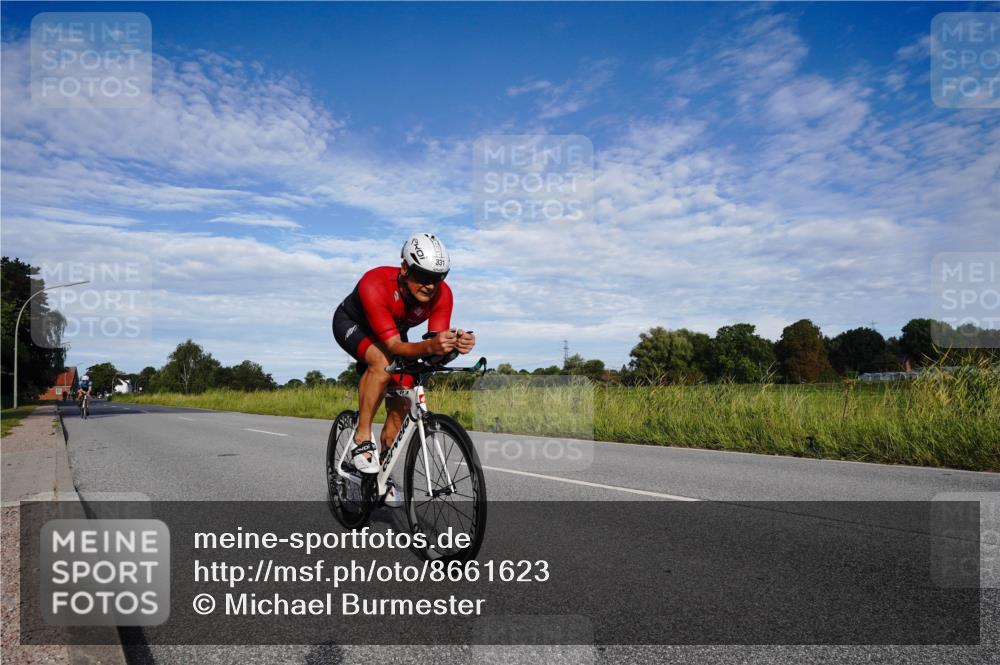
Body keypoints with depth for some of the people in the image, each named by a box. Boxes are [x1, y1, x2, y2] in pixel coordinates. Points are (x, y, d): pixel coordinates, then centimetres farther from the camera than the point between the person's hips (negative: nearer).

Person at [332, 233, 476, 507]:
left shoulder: (442, 294, -29)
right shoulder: (375, 284, -42)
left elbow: (436, 344, -33)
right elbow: (395, 346, -46)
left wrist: (454, 344, -55)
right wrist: (429, 346, -64)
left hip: (394, 331, 5)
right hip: (352, 324, -4)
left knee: (400, 405, -3)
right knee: (382, 361, -37)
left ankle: (382, 472, 18)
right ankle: (362, 440, -22)